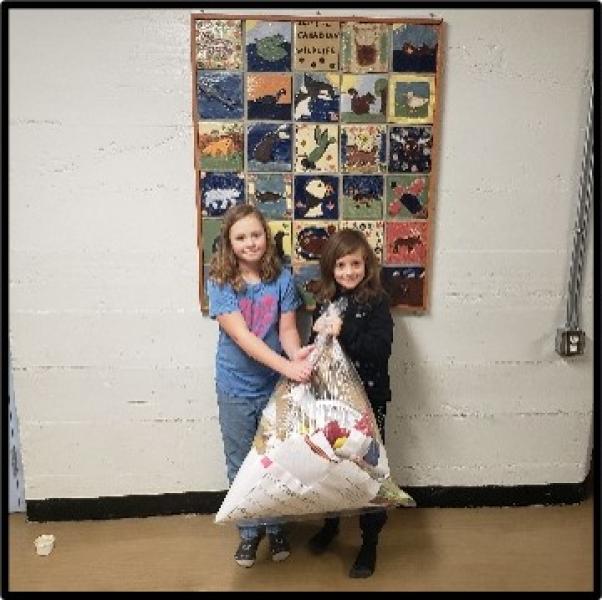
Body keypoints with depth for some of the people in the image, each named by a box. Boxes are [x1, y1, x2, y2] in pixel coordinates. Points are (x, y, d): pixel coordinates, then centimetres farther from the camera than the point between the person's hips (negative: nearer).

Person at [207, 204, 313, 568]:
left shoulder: (282, 279, -7)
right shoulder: (220, 283, -14)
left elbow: (287, 328, -7)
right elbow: (242, 336, -23)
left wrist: (298, 356, -31)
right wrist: (287, 366, -34)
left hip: (275, 386, 2)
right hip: (236, 389, -1)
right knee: (241, 465, 13)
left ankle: (275, 527, 37)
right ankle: (249, 531, 34)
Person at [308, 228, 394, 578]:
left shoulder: (377, 301, -9)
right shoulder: (326, 300, 4)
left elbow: (381, 348, -21)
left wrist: (342, 334, -30)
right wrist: (320, 332, -10)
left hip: (368, 397, -4)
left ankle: (370, 542, 25)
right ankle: (330, 523, 41)